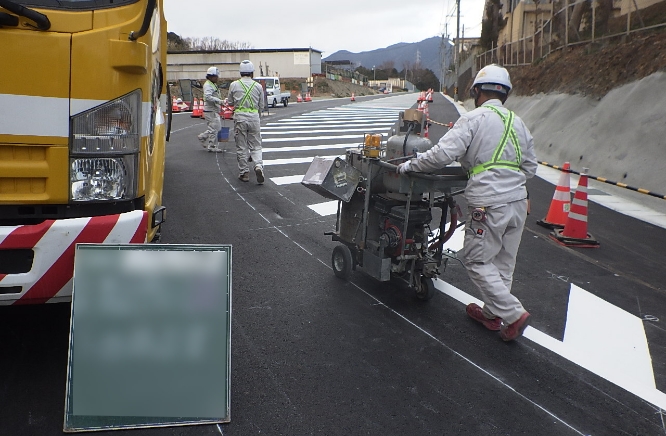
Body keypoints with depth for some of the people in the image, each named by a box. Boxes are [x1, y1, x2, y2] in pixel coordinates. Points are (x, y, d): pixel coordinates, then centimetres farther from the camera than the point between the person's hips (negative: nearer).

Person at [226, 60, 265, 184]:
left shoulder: (234, 85, 0)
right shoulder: (258, 86, 3)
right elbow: (261, 106, 8)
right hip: (254, 117, 1)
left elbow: (230, 102, 9)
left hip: (240, 117, -1)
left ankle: (244, 172, 11)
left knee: (241, 147, 8)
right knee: (256, 146, 7)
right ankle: (258, 166, -16)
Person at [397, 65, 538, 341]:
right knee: (503, 262, 16)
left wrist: (410, 165, -5)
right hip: (518, 202, 8)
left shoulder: (474, 119, -7)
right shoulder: (518, 123, 14)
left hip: (489, 205, -8)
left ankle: (512, 313, 1)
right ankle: (491, 312, 29)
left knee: (477, 261, 5)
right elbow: (530, 168, 17)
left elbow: (442, 154, -17)